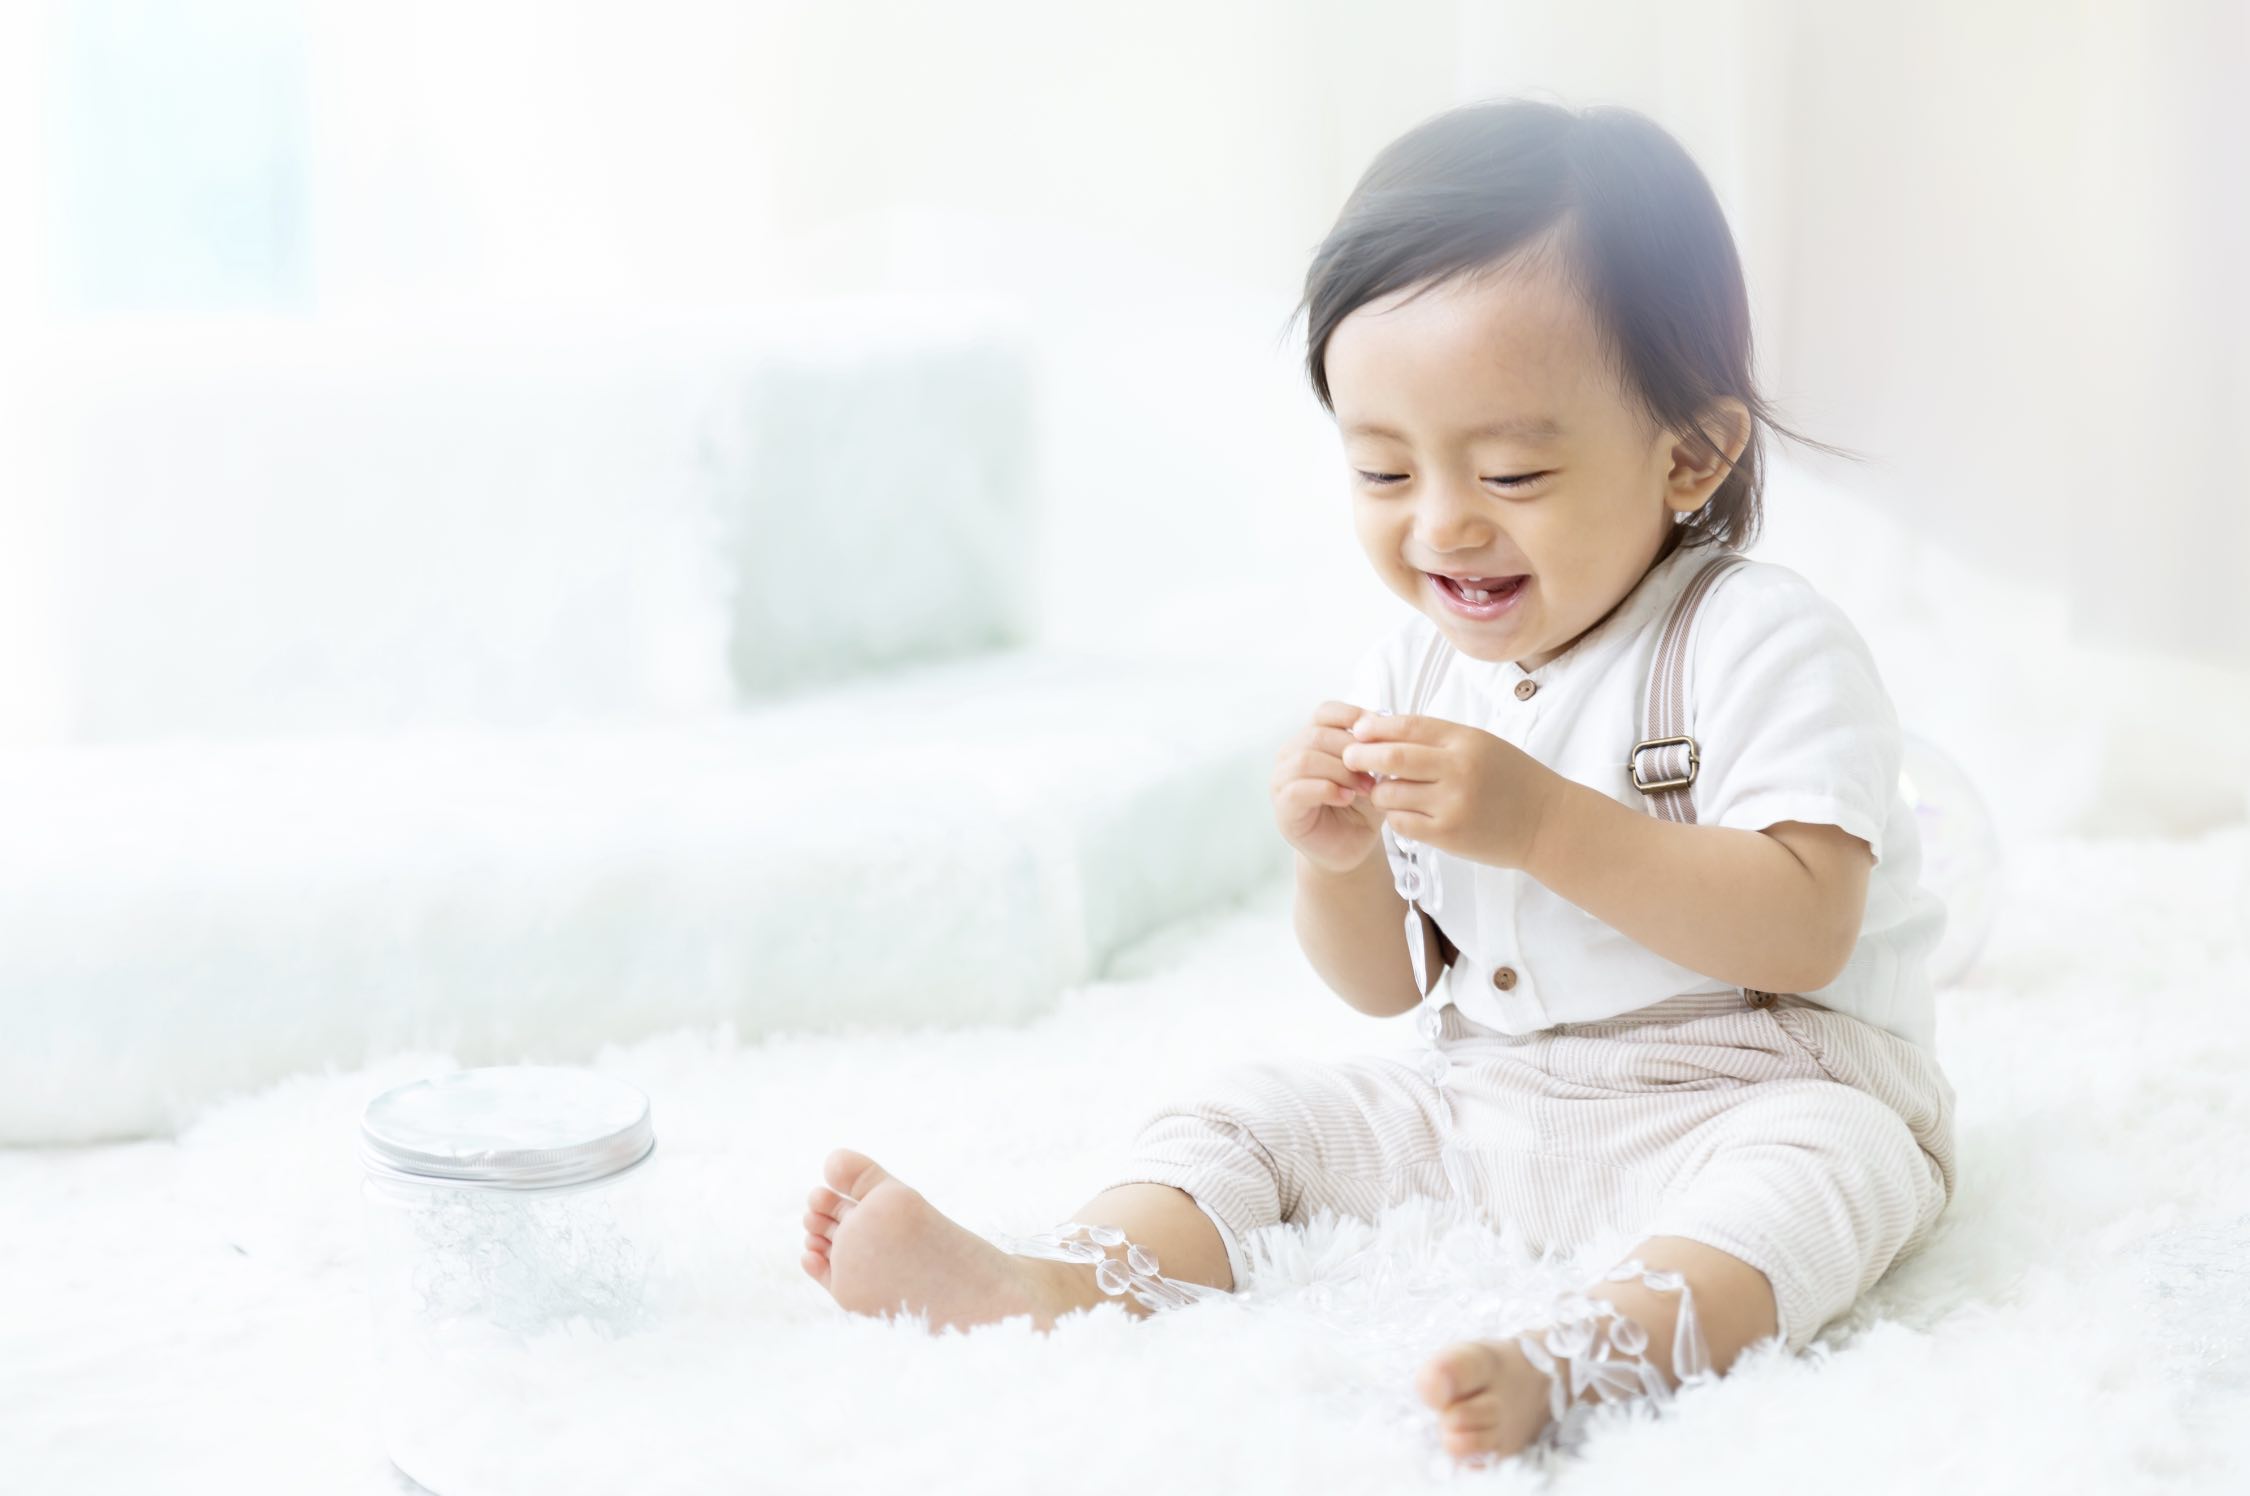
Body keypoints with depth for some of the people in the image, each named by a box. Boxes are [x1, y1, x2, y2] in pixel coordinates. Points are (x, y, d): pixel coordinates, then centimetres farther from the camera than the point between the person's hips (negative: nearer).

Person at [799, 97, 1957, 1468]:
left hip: (1759, 1085, -6)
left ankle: (1569, 1366, -60)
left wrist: (1543, 825, -32)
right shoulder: (1415, 668, 6)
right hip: (1483, 1103, 6)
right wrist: (1336, 862, -13)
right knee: (1259, 1116, -3)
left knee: (1823, 1161, -36)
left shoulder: (1759, 639, -13)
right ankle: (1047, 1285, -27)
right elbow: (1388, 986, 10)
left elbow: (1802, 931, -25)